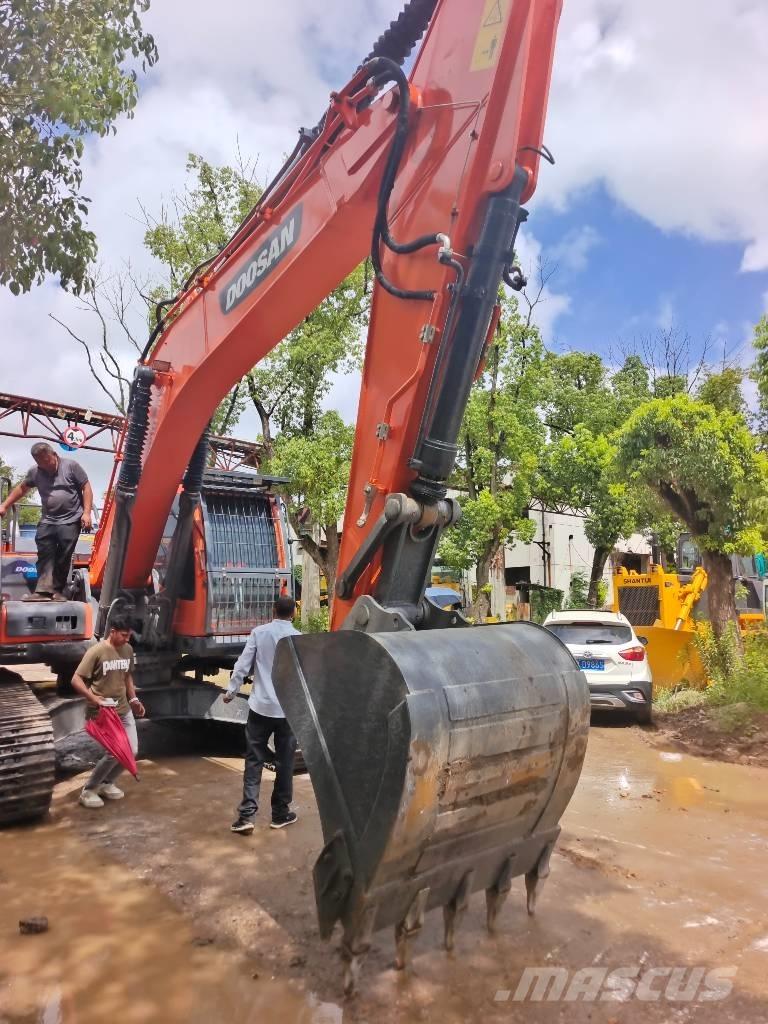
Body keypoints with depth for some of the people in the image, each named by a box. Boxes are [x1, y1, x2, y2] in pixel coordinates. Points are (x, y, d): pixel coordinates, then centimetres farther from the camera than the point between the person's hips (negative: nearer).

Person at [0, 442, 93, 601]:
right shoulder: (35, 472, 9)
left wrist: (86, 512, -9)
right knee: (45, 556, -5)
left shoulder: (71, 466, -2)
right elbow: (21, 488, 23)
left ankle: (57, 590, 5)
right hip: (47, 521, 4)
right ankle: (44, 590, -8)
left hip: (71, 520, -4)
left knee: (63, 557, -2)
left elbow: (86, 488, -2)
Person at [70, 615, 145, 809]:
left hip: (124, 710, 7)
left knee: (131, 751, 5)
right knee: (115, 752, -12)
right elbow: (76, 679, -18)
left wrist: (134, 699, 11)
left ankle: (106, 783, 27)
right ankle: (88, 790, 9)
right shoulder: (96, 651, -18)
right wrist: (94, 698, -27)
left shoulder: (128, 650, 3)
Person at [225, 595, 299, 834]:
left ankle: (247, 814, 1)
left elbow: (243, 664, -2)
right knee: (284, 762, 10)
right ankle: (280, 813, 20)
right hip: (288, 708, -1)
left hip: (260, 706, 1)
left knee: (254, 760, 7)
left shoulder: (258, 632, 0)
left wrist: (231, 690, 9)